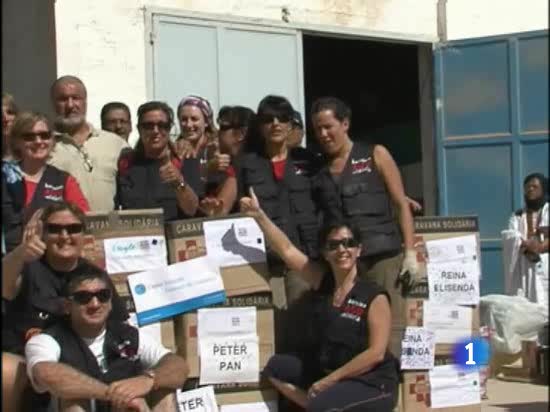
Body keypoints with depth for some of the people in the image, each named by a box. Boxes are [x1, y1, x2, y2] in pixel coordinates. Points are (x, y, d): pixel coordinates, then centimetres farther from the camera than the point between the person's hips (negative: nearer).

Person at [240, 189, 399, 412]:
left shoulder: (375, 297, -17)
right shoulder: (323, 281, 0)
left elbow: (376, 353, -20)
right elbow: (287, 250, 1)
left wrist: (329, 381, -20)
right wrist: (259, 215, -7)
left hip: (371, 383, -7)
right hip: (327, 371, 7)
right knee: (276, 367, 4)